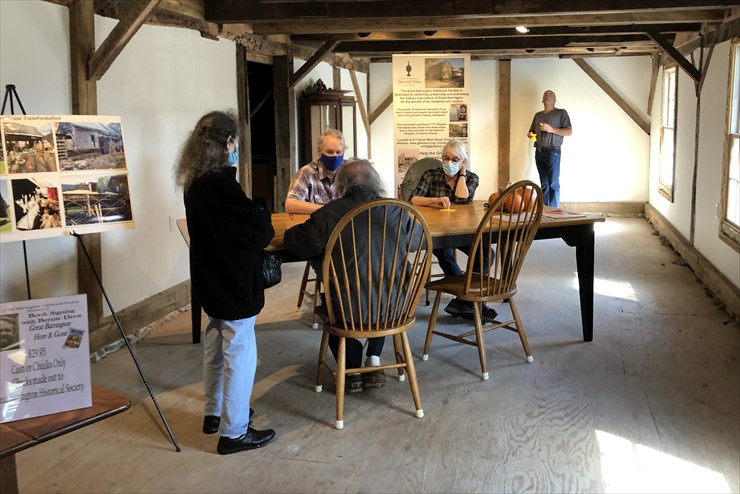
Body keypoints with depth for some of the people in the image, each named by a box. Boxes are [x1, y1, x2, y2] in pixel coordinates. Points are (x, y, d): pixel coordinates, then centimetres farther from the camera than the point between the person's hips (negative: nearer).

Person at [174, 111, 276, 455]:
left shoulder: (195, 182, 4)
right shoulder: (220, 182, -24)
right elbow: (259, 230, -20)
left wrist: (252, 214, 0)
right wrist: (264, 219, 0)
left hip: (211, 278, 10)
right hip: (234, 281, -9)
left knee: (215, 347, 21)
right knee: (240, 353, 0)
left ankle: (214, 414, 36)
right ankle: (233, 432, 9)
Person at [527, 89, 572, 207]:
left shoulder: (561, 113, 5)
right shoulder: (538, 115, 21)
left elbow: (569, 131, -3)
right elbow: (531, 131, 27)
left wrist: (551, 129, -15)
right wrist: (530, 134, 3)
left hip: (553, 152, -5)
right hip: (539, 152, 5)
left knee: (553, 183, -10)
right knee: (544, 184, 5)